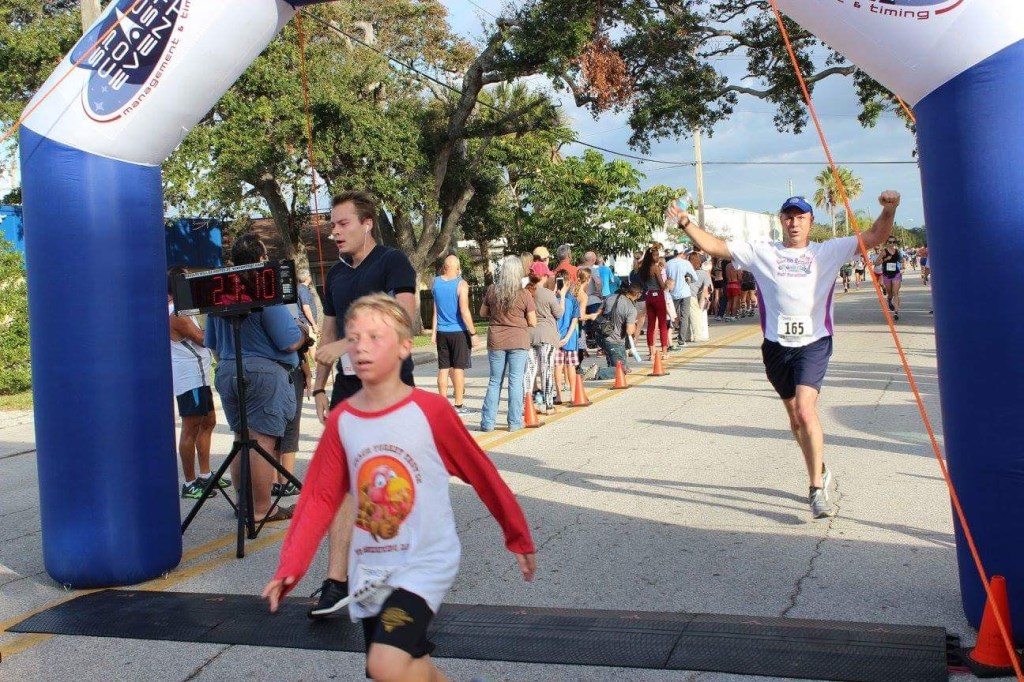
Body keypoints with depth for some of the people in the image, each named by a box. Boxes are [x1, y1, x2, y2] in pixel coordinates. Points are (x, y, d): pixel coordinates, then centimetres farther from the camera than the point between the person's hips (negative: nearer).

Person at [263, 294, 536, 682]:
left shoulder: (431, 410, -13)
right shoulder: (341, 421, -2)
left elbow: (481, 474, -4)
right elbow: (320, 498, 1)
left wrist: (518, 538, 5)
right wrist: (290, 568, -8)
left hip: (425, 563, -5)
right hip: (369, 570, 5)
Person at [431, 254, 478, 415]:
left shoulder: (436, 282, 3)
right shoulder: (461, 284, -12)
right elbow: (464, 311, -16)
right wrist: (473, 332, -12)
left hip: (442, 332, 4)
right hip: (459, 331, -4)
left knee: (443, 368, 8)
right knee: (458, 368, 1)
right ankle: (458, 405, 4)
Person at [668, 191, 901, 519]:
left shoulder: (828, 251, 5)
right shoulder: (761, 252, 8)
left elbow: (875, 237, 1)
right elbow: (716, 246, 5)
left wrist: (888, 210, -16)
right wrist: (686, 223, -5)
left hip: (814, 344, -3)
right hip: (776, 346, 3)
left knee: (805, 410, -21)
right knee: (795, 417, 15)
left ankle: (817, 488, -11)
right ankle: (820, 471, 38)